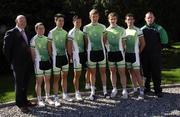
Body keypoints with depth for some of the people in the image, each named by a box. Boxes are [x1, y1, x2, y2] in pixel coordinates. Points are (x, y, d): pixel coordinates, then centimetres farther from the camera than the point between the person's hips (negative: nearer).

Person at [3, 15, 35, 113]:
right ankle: (20, 104, 13)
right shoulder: (11, 33, -8)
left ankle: (24, 101, 29)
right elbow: (6, 49, -9)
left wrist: (30, 60, 8)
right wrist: (12, 61, -5)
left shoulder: (26, 33, 13)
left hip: (28, 63, 7)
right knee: (19, 85, 4)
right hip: (18, 64, -6)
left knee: (25, 84, 16)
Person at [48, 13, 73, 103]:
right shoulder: (52, 32, -7)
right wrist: (51, 57, -8)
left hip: (64, 56, 5)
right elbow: (49, 47, -6)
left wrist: (68, 55, 8)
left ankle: (65, 95, 24)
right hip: (56, 57, -5)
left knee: (64, 77, 12)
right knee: (56, 78, 0)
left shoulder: (65, 32, 9)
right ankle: (56, 98, 7)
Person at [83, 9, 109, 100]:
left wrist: (104, 47, 2)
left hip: (101, 51, 1)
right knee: (92, 72, 4)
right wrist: (87, 49, 0)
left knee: (103, 71, 5)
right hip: (91, 51, -1)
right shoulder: (86, 28, 2)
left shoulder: (102, 27, 5)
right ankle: (93, 92, 11)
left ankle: (105, 91, 14)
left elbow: (104, 39, 10)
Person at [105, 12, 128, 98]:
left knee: (122, 72, -1)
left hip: (119, 52, -2)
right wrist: (108, 48, -2)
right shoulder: (106, 30, 6)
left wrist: (120, 49, -3)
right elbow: (105, 42, 12)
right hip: (110, 53, 2)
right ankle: (114, 89, 20)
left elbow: (123, 42, 5)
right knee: (112, 71, 9)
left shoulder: (121, 30, 2)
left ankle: (124, 90, 4)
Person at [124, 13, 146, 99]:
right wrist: (124, 51, 6)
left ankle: (141, 91, -3)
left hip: (134, 54, -5)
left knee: (137, 72, -8)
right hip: (127, 54, 6)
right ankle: (135, 89, 18)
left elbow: (143, 43, -4)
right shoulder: (125, 31, 10)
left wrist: (138, 52, -3)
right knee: (131, 72, 10)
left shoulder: (138, 30, -6)